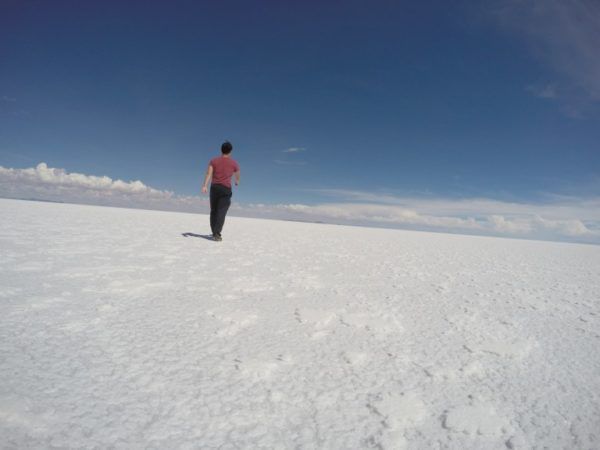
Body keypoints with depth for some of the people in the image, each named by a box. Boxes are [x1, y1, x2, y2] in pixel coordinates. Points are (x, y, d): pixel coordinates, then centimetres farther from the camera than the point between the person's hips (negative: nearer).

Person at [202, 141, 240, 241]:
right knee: (221, 212, -8)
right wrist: (237, 181, 47)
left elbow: (208, 173, -9)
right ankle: (217, 234, -19)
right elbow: (237, 175, 25)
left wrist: (205, 186, -18)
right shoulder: (234, 163, 6)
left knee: (213, 211, 13)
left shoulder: (214, 161, 7)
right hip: (226, 189, -2)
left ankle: (214, 232, 21)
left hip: (214, 187, 2)